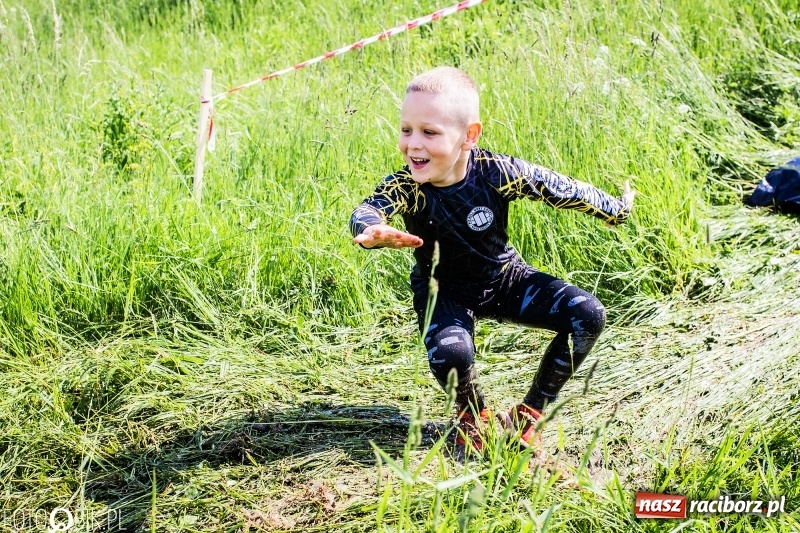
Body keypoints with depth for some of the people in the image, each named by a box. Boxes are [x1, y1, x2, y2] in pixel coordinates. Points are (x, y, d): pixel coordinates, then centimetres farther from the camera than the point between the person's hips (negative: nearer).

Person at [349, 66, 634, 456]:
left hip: (504, 278, 3)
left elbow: (558, 189, -10)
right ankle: (472, 413, 4)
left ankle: (528, 414, 4)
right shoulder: (406, 186, -27)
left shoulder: (497, 172, -24)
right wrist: (373, 231, -72)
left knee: (588, 315, -13)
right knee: (449, 354, -34)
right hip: (444, 291, -2)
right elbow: (364, 213, -46)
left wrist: (615, 210, 5)